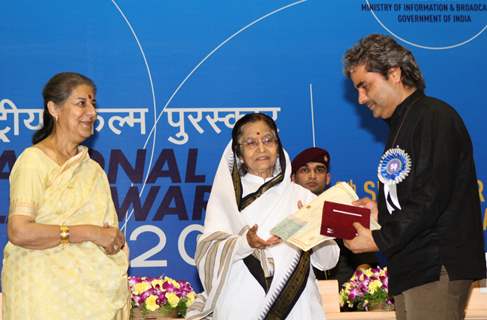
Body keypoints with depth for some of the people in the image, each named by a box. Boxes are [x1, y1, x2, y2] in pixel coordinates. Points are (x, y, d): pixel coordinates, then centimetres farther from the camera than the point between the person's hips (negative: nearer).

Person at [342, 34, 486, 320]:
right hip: (410, 266, 9)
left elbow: (431, 199, -17)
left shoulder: (435, 117, -8)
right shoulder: (401, 125, 23)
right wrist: (380, 210, 10)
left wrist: (379, 240, -14)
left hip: (437, 266, -9)